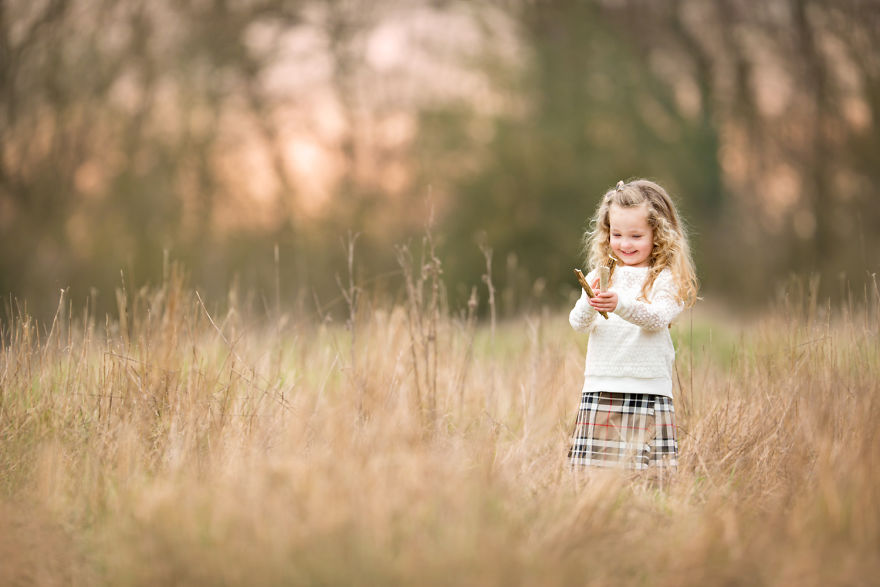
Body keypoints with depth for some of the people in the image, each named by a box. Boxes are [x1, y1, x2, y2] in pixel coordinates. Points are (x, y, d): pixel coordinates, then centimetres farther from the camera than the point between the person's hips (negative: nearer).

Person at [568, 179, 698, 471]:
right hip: (600, 389, 3)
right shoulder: (599, 276, 10)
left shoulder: (665, 278, 1)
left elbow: (657, 318, -14)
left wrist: (620, 304, -31)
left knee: (650, 463, -6)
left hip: (648, 389, -3)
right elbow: (577, 323, 1)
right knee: (595, 462, 0)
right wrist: (590, 303, -22)